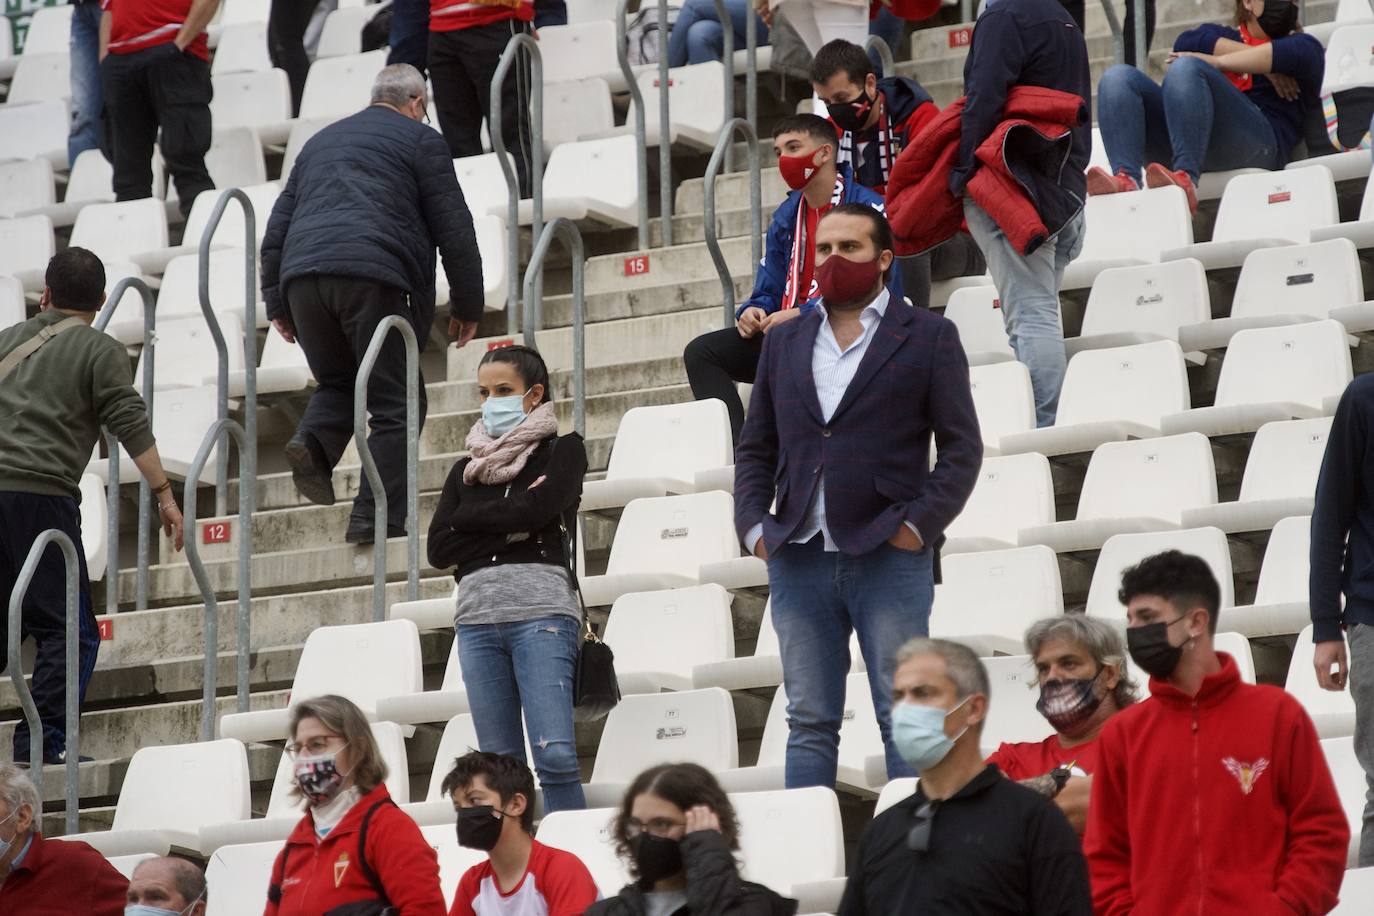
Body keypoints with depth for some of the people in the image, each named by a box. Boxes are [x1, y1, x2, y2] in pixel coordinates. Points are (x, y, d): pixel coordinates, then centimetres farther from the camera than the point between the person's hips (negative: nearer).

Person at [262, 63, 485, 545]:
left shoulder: (321, 141, 30)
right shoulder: (420, 140, 13)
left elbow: (277, 227, 26)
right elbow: (454, 229, 7)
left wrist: (276, 303, 27)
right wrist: (468, 305, 14)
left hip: (302, 274, 5)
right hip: (372, 274, -5)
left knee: (337, 382, 23)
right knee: (395, 404, 2)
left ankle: (313, 443, -8)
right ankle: (376, 516, -7)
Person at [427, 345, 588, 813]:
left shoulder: (562, 449, 9)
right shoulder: (466, 469, 21)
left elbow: (536, 510, -9)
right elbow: (439, 549, 8)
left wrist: (471, 518, 4)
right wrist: (507, 527, -2)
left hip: (541, 611, -5)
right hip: (478, 617, 5)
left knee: (555, 754, -16)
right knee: (500, 764, 1)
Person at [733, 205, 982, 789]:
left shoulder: (928, 337, 5)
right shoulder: (784, 342, 17)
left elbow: (962, 448, 2)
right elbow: (755, 449, 19)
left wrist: (919, 523, -10)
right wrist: (754, 525, 3)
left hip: (889, 557, -4)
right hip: (798, 560, 4)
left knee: (905, 717, -4)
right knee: (809, 723, 4)